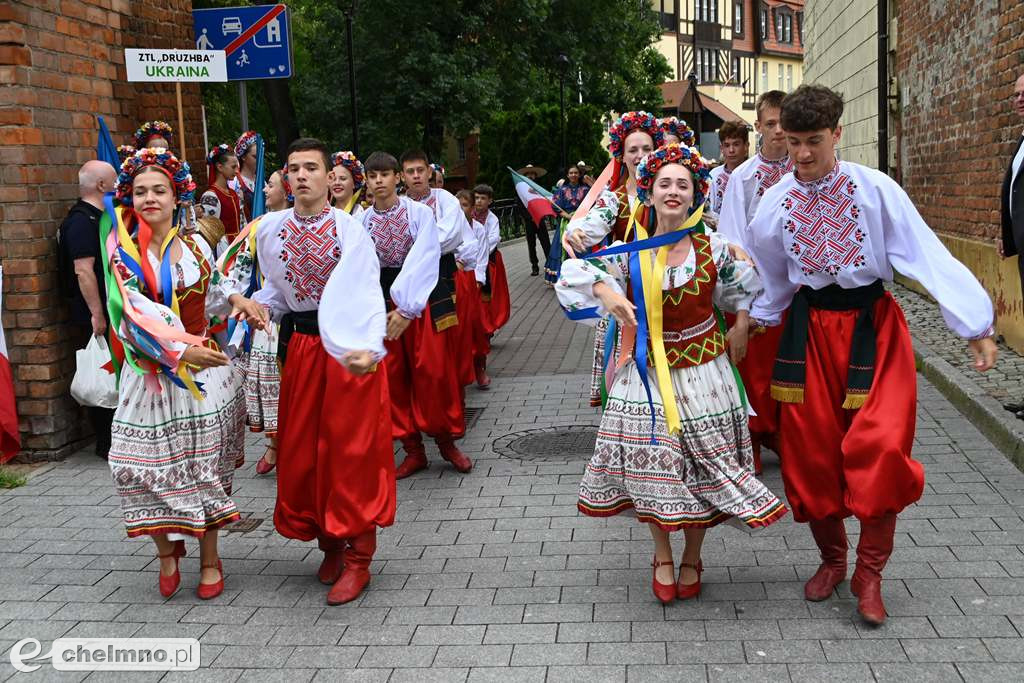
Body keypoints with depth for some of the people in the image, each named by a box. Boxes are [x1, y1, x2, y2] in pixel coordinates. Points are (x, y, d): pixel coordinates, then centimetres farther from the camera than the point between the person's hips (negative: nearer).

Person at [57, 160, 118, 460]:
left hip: (108, 313, 10)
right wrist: (97, 315, -25)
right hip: (92, 318, -10)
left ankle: (115, 435, 23)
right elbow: (83, 271, -23)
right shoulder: (81, 221, -17)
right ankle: (106, 443, 5)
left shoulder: (99, 217, 15)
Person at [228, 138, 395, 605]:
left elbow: (367, 294, -19)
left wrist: (370, 348, -34)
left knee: (352, 450, 0)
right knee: (303, 449, 11)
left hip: (348, 348, -5)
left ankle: (357, 559, 11)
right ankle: (330, 545, 28)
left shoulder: (350, 229, -11)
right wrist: (255, 304, -6)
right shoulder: (270, 228, 3)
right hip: (300, 346, 5)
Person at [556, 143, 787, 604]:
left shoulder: (714, 248, -5)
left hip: (702, 370, 0)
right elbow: (576, 271, -4)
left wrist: (740, 328, 2)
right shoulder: (629, 253, -5)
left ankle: (692, 559, 28)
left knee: (700, 465, 6)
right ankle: (662, 557, 26)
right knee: (651, 461, 4)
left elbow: (745, 286, 10)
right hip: (647, 372, 0)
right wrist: (605, 291, -20)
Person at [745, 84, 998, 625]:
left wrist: (975, 326, -15)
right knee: (811, 450, 6)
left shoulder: (875, 189, -10)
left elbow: (927, 254, -12)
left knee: (880, 447, -15)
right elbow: (767, 278, 13)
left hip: (871, 325, -2)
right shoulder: (776, 203, -2)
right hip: (809, 329, 3)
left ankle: (869, 572, 7)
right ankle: (832, 559, 31)